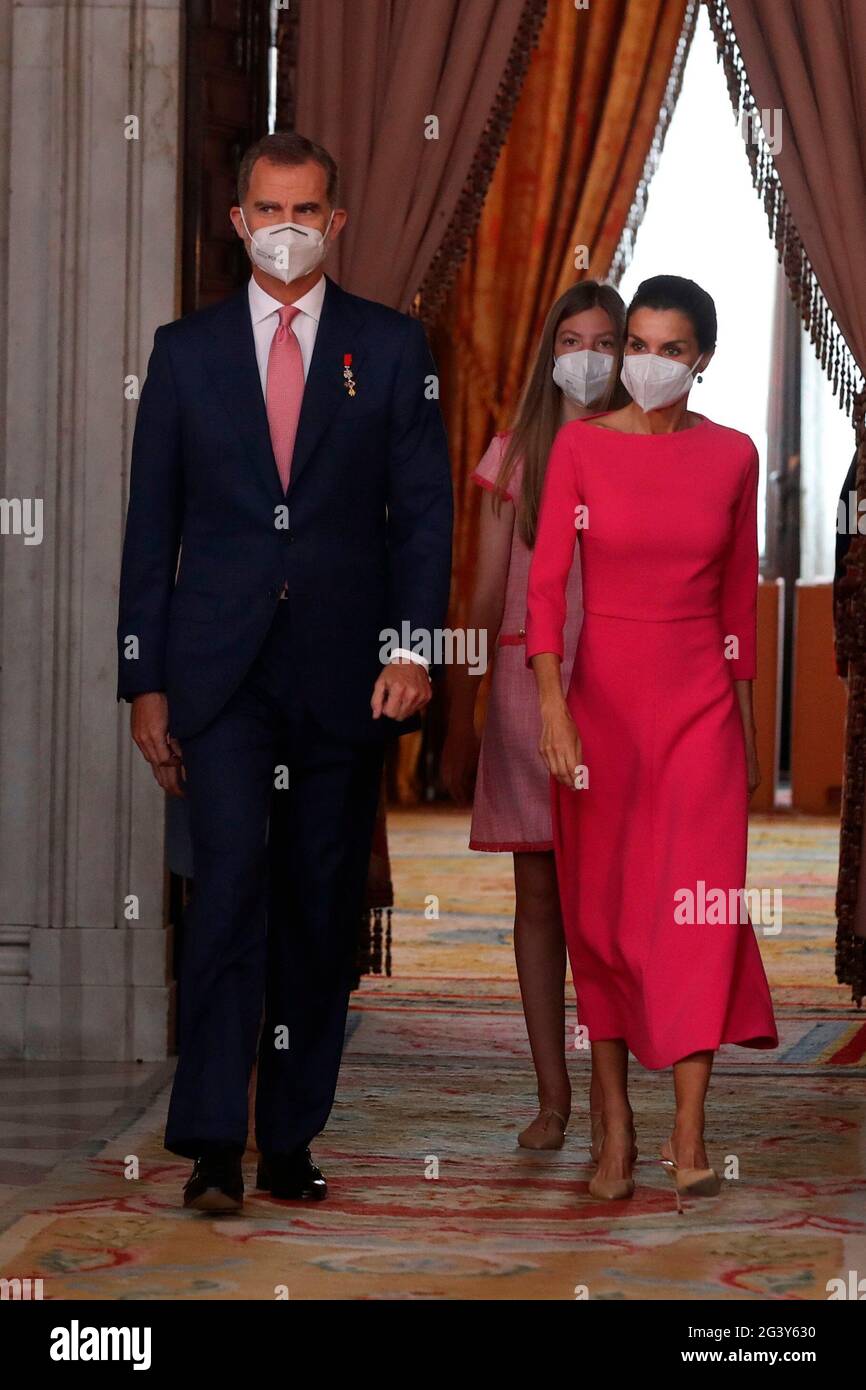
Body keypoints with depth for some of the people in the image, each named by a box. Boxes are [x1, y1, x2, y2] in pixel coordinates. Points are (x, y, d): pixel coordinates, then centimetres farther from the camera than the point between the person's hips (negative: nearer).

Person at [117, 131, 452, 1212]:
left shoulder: (391, 347, 7)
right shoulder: (186, 350, 9)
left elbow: (424, 507, 3)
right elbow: (151, 525, 9)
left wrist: (413, 646, -9)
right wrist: (144, 682, 4)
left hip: (343, 669, 1)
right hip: (220, 670, -1)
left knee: (324, 907, 5)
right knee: (230, 881, -14)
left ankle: (291, 1140, 15)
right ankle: (213, 1144, -13)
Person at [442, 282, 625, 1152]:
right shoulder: (514, 455, 8)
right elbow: (485, 596, 9)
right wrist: (459, 721, 6)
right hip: (526, 682, 1)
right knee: (538, 893, 2)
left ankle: (609, 1086, 5)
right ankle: (552, 1096, 8)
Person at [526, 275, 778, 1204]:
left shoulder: (732, 456, 4)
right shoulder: (581, 446, -1)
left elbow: (739, 596, 11)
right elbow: (547, 579, -7)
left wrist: (746, 722, 13)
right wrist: (552, 702, -19)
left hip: (700, 699, 0)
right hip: (602, 697, 0)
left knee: (700, 899, -11)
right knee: (601, 909, 4)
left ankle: (689, 1139, -13)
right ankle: (614, 1130, 13)